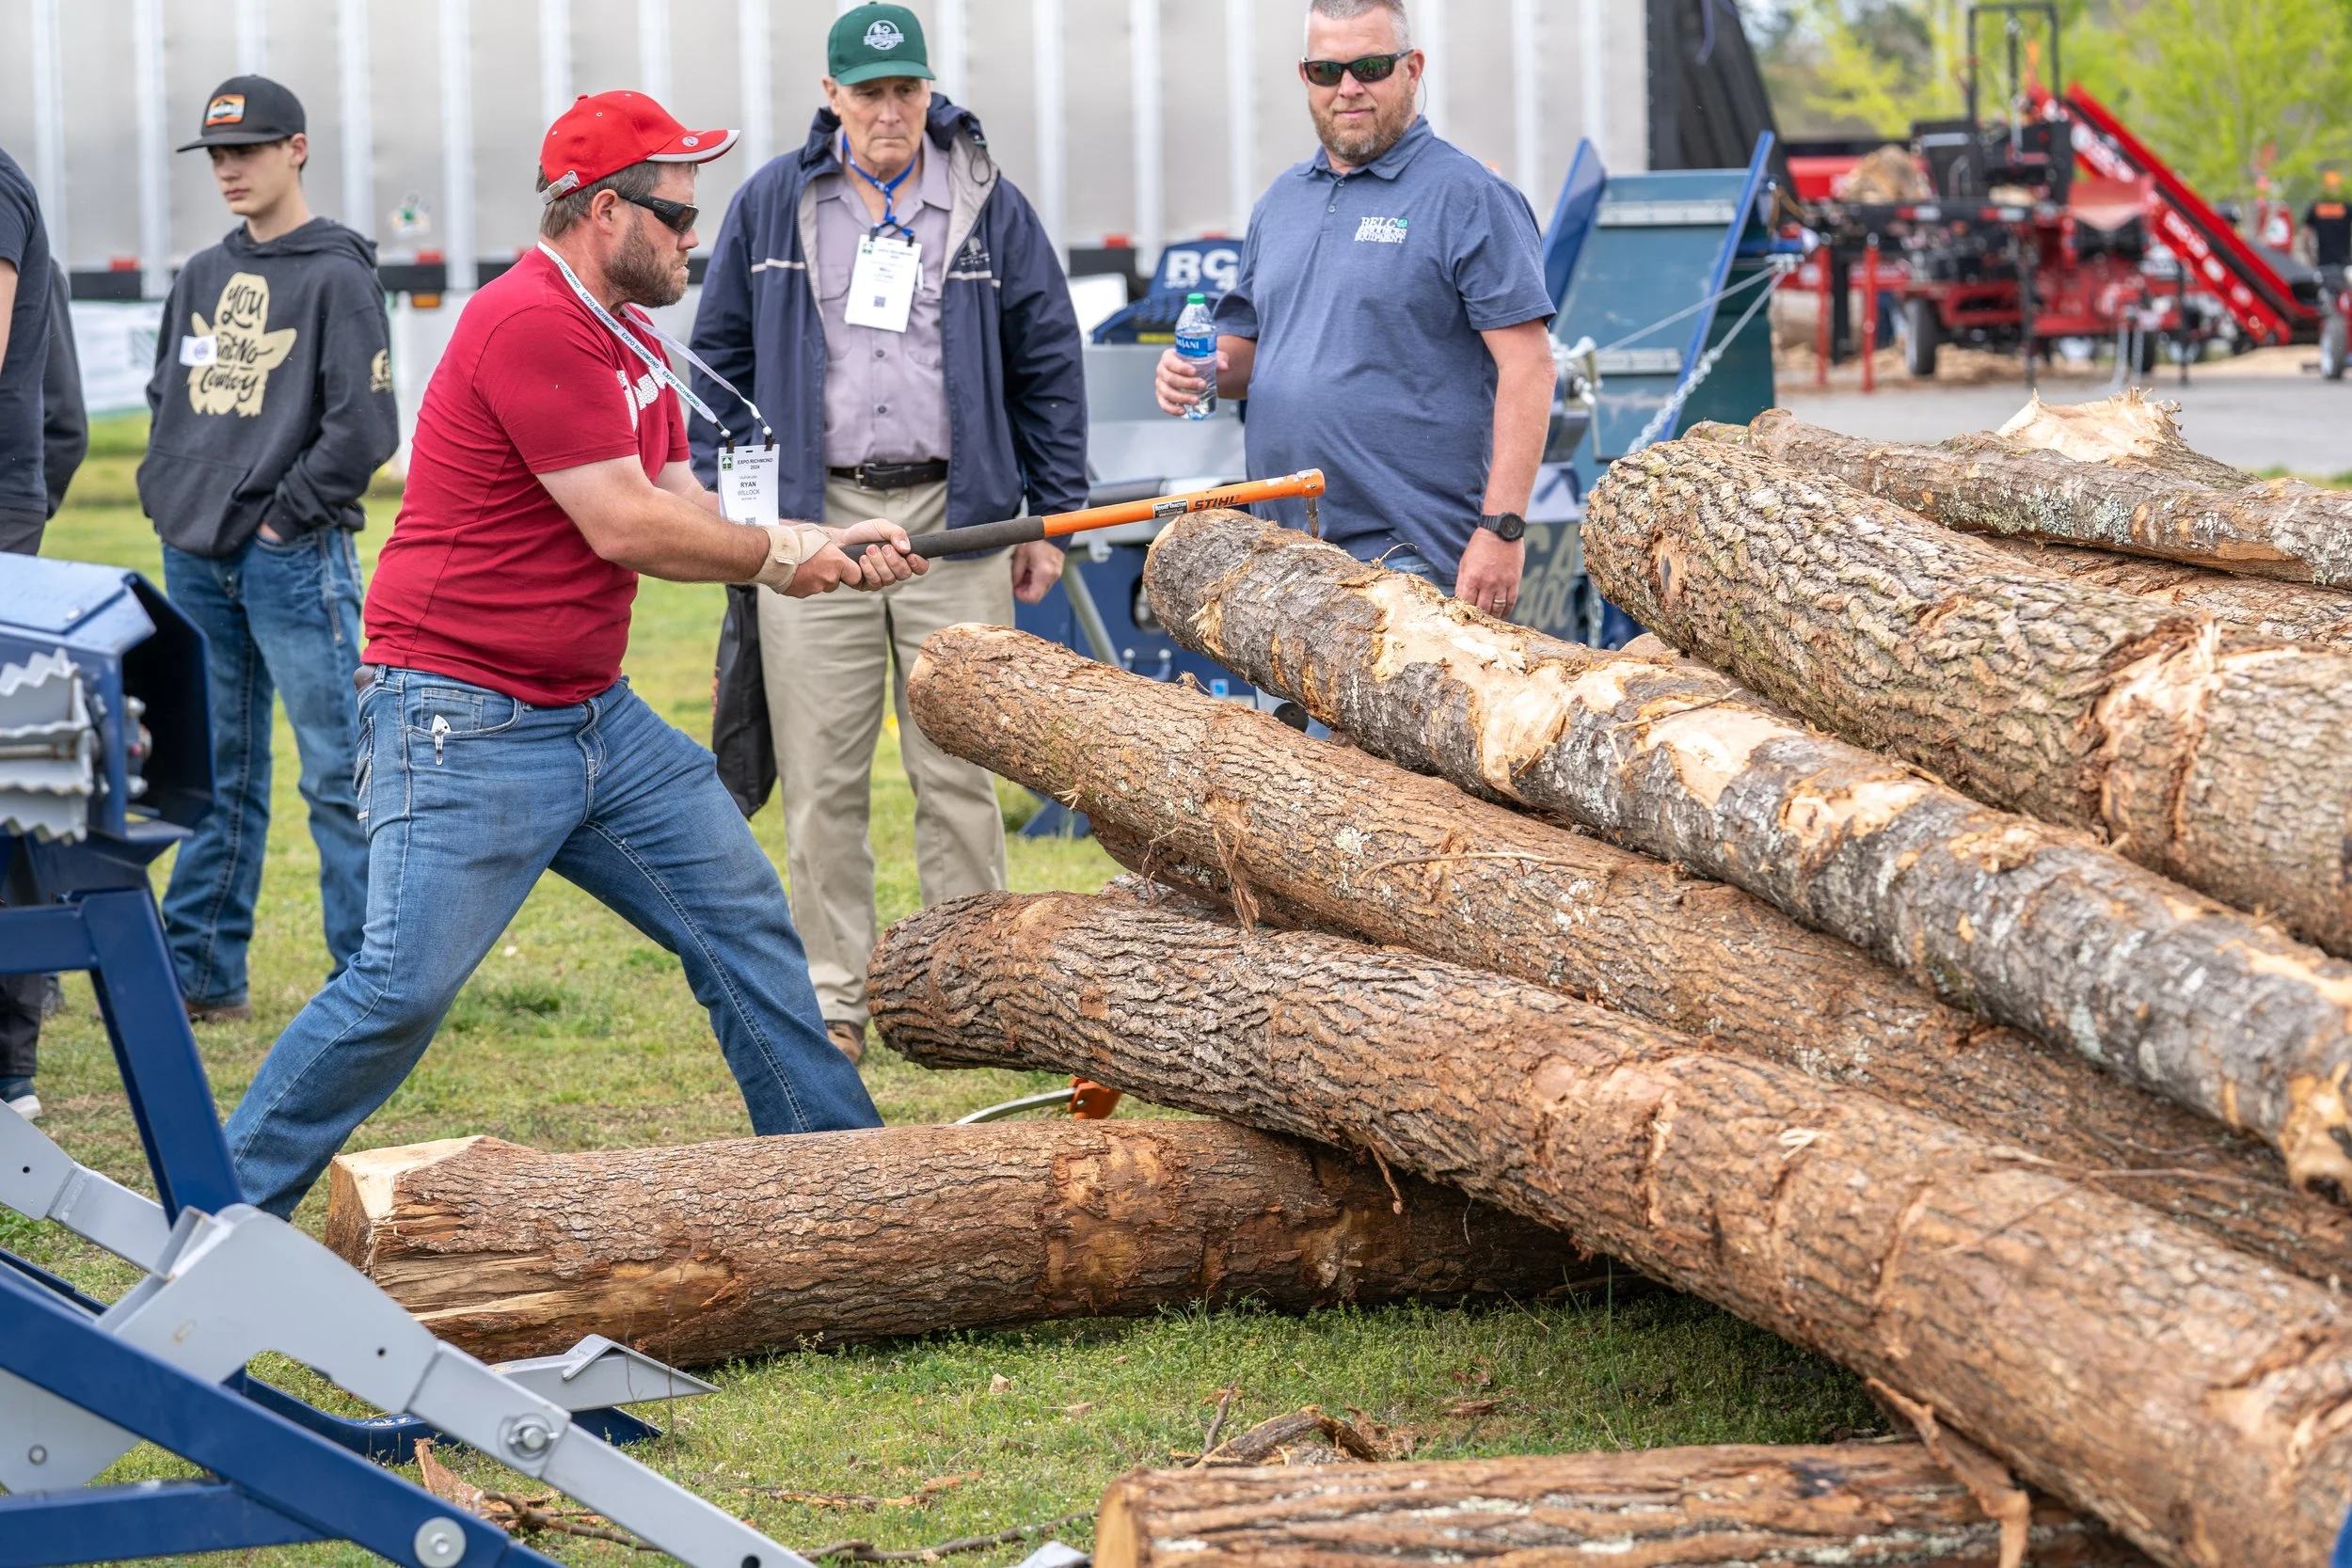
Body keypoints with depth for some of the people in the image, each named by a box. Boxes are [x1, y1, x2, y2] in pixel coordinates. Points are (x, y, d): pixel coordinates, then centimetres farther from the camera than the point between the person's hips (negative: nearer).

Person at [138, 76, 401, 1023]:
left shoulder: (336, 276, -6)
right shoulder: (202, 276, 15)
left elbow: (365, 425, -12)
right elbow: (167, 398, 23)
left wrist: (287, 513, -11)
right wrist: (164, 493, 10)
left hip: (292, 559, -7)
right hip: (195, 559, 7)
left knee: (337, 773, -5)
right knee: (215, 772, 12)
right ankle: (202, 971, 18)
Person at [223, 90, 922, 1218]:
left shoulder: (628, 339, 15)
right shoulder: (530, 325, -19)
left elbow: (689, 517, 14)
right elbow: (625, 529, -21)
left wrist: (829, 546, -1)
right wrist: (782, 554, -6)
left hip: (597, 718, 10)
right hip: (464, 728, -10)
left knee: (745, 927, 10)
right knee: (404, 987, -13)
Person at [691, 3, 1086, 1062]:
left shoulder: (989, 207, 7)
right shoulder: (772, 206, 8)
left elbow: (1050, 365, 11)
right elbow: (719, 357, 14)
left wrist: (1050, 515, 8)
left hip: (954, 520, 0)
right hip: (811, 522, 1)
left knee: (957, 774, 1)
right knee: (822, 778, 2)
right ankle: (833, 1001, 8)